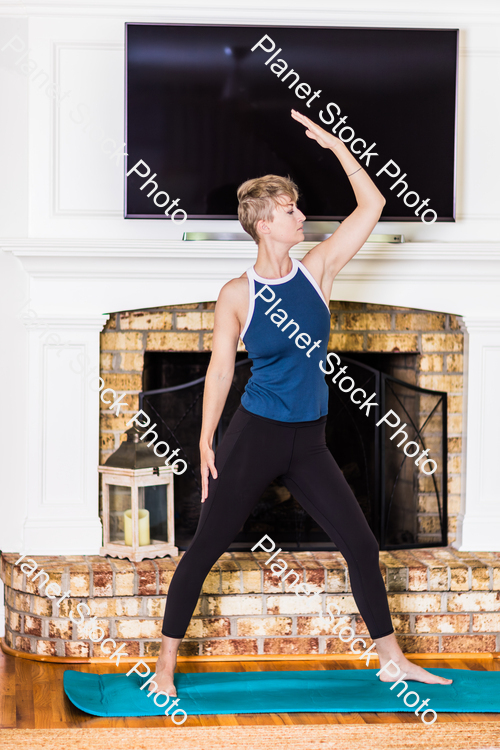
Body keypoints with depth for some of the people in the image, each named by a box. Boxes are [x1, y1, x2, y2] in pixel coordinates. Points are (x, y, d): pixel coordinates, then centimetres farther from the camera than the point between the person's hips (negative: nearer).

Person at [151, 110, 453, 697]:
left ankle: (392, 659, 19)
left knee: (361, 544, 5)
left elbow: (372, 206, 1)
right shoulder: (237, 295, -6)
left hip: (308, 442, 4)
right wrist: (206, 444, -7)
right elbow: (220, 370, -4)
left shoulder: (316, 270, 3)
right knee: (206, 547, -1)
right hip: (254, 436, -4)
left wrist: (334, 145, -3)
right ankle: (166, 661, 12)